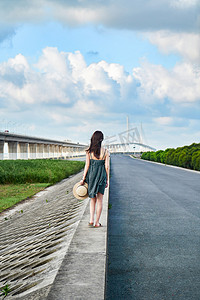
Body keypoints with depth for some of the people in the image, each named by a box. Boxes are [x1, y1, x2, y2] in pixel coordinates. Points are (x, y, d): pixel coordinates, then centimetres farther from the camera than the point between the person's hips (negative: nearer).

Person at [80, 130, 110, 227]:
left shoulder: (89, 151, -5)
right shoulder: (105, 152, -5)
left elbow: (87, 165, -5)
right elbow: (107, 167, -4)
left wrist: (83, 178, 2)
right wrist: (107, 180, 4)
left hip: (91, 175, 1)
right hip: (101, 176, -1)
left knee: (93, 199, 15)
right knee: (99, 200, 9)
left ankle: (91, 220, 3)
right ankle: (97, 222, 10)